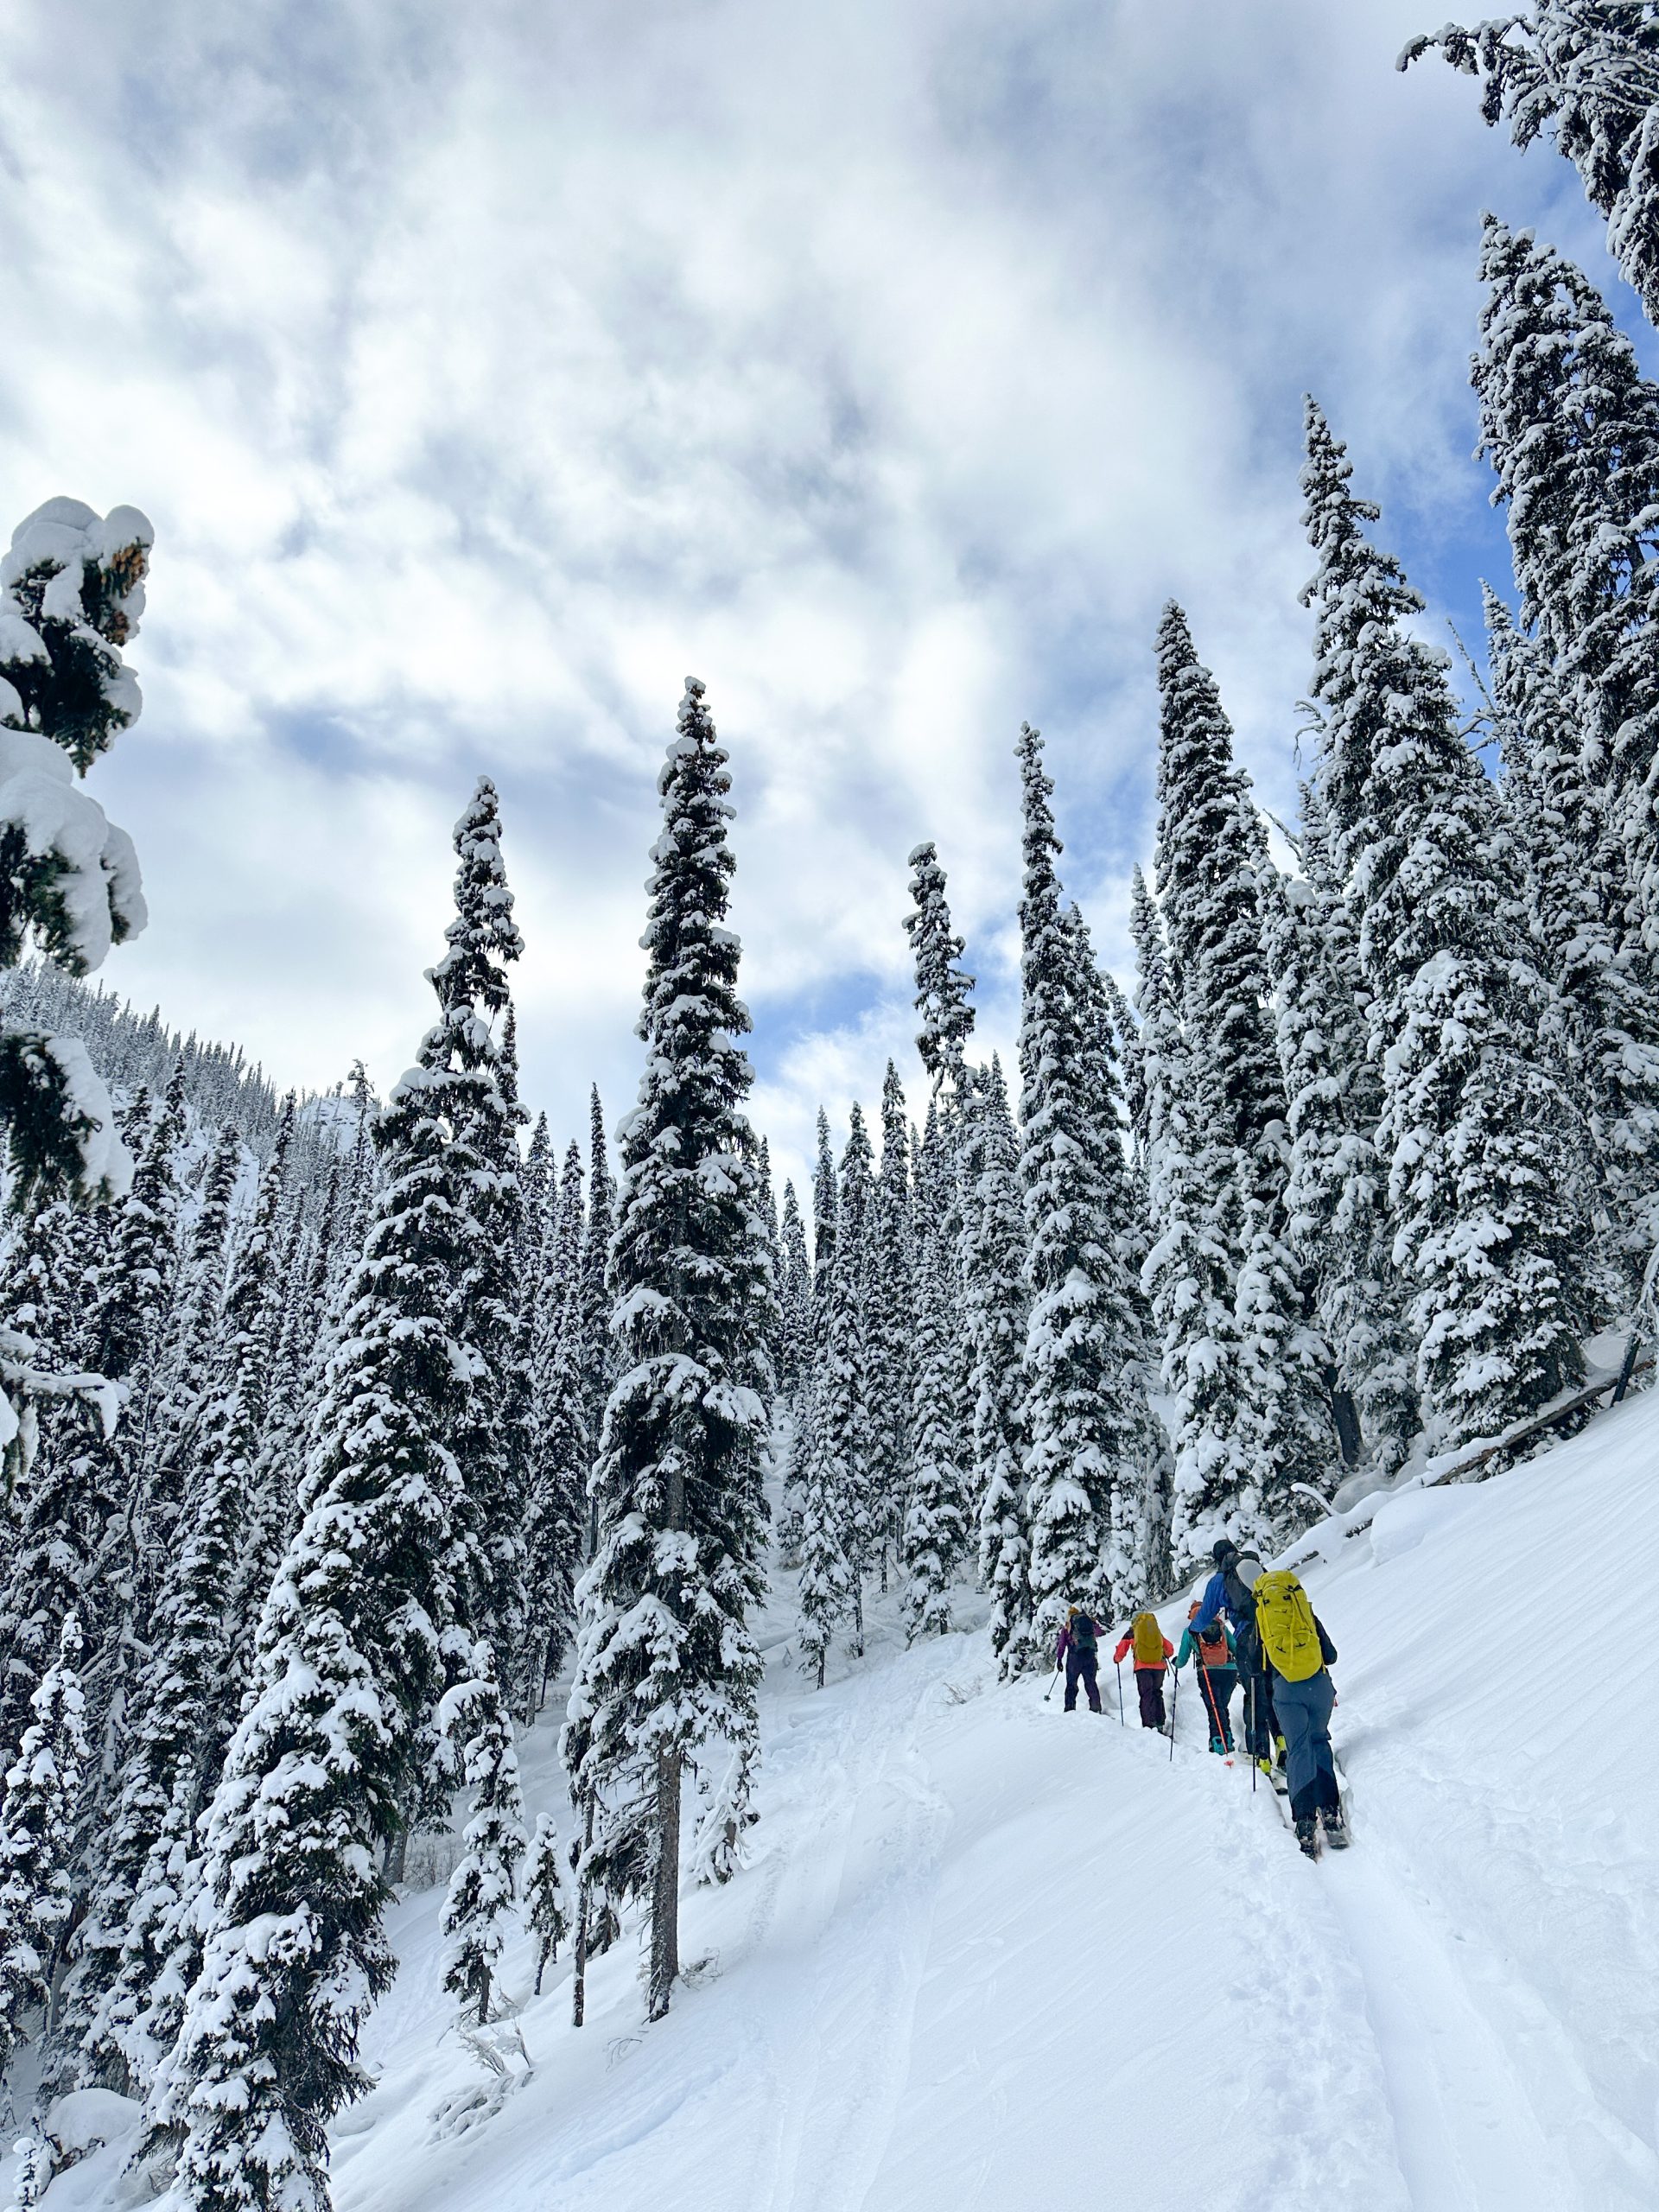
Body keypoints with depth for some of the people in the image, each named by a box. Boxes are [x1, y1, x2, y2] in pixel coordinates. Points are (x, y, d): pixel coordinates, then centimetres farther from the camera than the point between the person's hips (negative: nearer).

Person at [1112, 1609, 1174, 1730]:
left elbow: (1121, 1649, 14)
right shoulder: (1157, 1630, 21)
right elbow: (1169, 1648, 25)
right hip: (1159, 1666, 3)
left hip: (1142, 1666, -3)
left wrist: (1116, 1659, 33)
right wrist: (1167, 1656, 47)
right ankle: (1160, 1723, 11)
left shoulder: (1132, 1631, 13)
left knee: (1146, 1695, -1)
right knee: (1157, 1693, 16)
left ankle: (1149, 1724, -13)